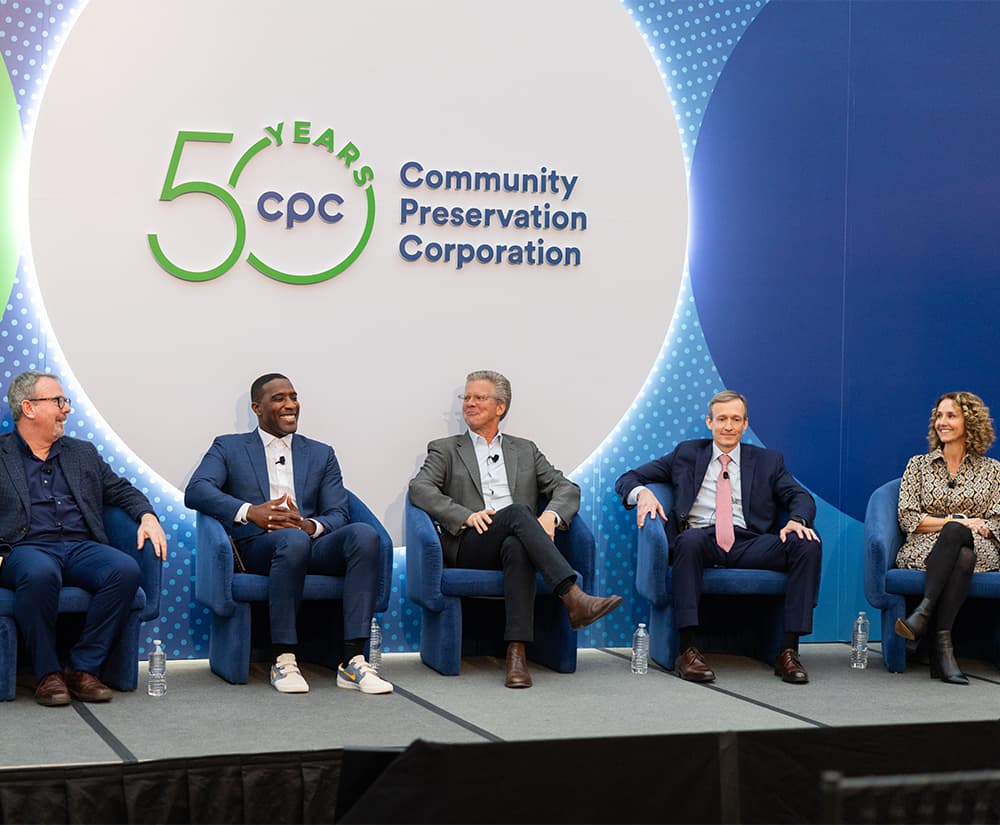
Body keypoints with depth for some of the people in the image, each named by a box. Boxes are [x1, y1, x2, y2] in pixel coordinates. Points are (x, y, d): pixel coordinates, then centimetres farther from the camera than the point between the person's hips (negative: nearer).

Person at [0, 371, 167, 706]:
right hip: (27, 549, -4)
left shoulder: (83, 453, 25)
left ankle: (83, 668, -19)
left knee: (126, 570, -28)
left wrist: (148, 516, 2)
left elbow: (122, 490, 24)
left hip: (82, 548, 4)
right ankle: (47, 675, -22)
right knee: (40, 573, -40)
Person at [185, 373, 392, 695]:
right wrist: (250, 512, -20)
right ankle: (283, 661, -32)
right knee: (292, 539, -39)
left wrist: (310, 526, -14)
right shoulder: (228, 448, 16)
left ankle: (353, 662, -35)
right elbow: (196, 491, -3)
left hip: (312, 545, 3)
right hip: (256, 547, -3)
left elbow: (338, 515, 11)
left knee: (364, 534, -29)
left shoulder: (321, 454, 24)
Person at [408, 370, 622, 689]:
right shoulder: (445, 450, 18)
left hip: (517, 541, 2)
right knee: (517, 512, -33)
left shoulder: (525, 450, 25)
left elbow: (567, 488, 16)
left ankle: (516, 653, -48)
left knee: (517, 546, -38)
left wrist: (551, 515, -8)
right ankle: (574, 599, -47)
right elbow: (419, 488, -1)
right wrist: (466, 516, -16)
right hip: (469, 548, -1)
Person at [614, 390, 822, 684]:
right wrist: (642, 492, -9)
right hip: (702, 540, -1)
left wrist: (797, 520, -17)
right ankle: (688, 651, -39)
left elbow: (801, 497, 8)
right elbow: (627, 479, 17)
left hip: (748, 544, 1)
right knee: (689, 540, -38)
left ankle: (789, 651, -25)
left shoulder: (767, 461, 22)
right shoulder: (686, 454, 20)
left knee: (808, 546, -25)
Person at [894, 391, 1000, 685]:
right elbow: (908, 519, 4)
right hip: (923, 550, -1)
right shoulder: (919, 465, 14)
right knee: (955, 531, -38)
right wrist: (957, 522, -9)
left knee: (963, 557, -39)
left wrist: (962, 528, -11)